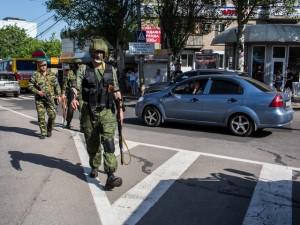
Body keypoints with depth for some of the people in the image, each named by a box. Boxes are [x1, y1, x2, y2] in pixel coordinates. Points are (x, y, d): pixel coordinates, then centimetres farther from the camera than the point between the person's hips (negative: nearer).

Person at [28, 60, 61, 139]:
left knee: (52, 115, -4)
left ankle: (49, 130, 19)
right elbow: (30, 86, 3)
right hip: (39, 99, -1)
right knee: (41, 116, 0)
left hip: (50, 98, 1)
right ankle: (43, 133, 11)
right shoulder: (35, 75, 2)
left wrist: (58, 95, 2)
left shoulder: (52, 75, 8)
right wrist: (37, 92, -11)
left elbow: (57, 86, 11)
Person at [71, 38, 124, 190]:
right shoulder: (85, 70, 2)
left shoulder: (111, 70, 8)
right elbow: (77, 87, -7)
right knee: (92, 143, 12)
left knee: (108, 142, -12)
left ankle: (110, 176, -16)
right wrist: (73, 98, -28)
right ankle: (94, 167, 36)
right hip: (89, 112, 0)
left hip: (106, 111, 0)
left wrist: (120, 108, 9)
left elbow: (116, 91, 13)